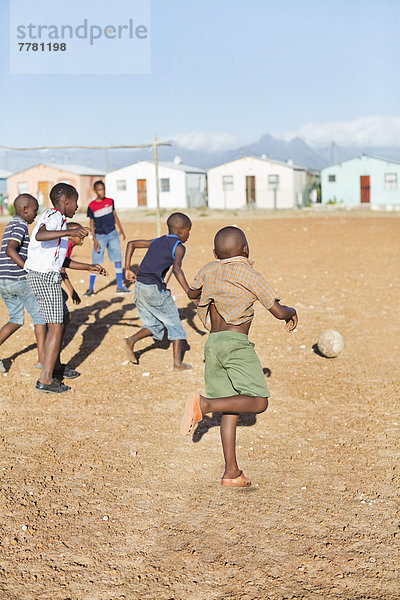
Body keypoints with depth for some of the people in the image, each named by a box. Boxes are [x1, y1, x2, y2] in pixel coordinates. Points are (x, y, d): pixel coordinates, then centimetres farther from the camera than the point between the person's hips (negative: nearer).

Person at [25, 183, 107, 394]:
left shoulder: (57, 218, 20)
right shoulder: (54, 216, -10)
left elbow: (62, 260, 24)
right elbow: (40, 236, -35)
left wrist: (89, 267, 24)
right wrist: (71, 232, -42)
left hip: (42, 276, 10)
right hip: (45, 277, -10)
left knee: (63, 319, 22)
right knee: (55, 326, -8)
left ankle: (55, 366, 34)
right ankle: (45, 380, -8)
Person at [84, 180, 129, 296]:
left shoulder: (110, 201, 3)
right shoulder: (91, 206, -6)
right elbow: (91, 223, -3)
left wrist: (121, 230, 11)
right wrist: (94, 240, -8)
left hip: (112, 234, 3)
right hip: (100, 236, -3)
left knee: (118, 260, 0)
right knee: (96, 263, -2)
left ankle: (120, 287, 8)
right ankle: (90, 288, 7)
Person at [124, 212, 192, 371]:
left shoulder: (157, 241, 18)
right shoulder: (178, 247, -3)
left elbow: (132, 243, 20)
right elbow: (176, 269, -20)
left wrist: (127, 269, 20)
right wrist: (188, 292, -23)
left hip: (139, 286, 7)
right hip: (155, 288, -7)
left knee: (154, 325, 20)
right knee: (174, 324, 5)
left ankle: (132, 340, -3)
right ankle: (177, 362, 1)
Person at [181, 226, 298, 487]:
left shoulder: (209, 270, 12)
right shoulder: (250, 275, -3)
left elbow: (192, 292, 31)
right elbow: (278, 311, -3)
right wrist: (293, 312, 19)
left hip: (212, 344, 7)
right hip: (236, 343, -7)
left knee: (231, 408, 11)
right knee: (259, 402, -7)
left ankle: (231, 472, 8)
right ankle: (205, 404, -24)